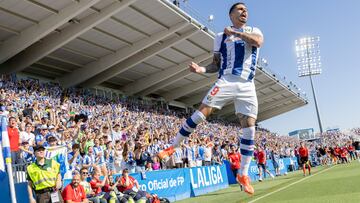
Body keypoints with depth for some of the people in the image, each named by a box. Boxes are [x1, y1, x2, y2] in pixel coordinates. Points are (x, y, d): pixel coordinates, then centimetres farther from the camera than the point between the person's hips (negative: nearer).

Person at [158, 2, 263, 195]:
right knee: (201, 112, -15)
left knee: (249, 129, -4)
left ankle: (243, 175, 6)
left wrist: (234, 32, -5)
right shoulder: (221, 36, 14)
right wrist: (202, 69, -5)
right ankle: (172, 147, 0)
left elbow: (258, 42, -10)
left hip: (247, 86, 1)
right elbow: (216, 64, 15)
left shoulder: (254, 30, 15)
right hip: (226, 81, -1)